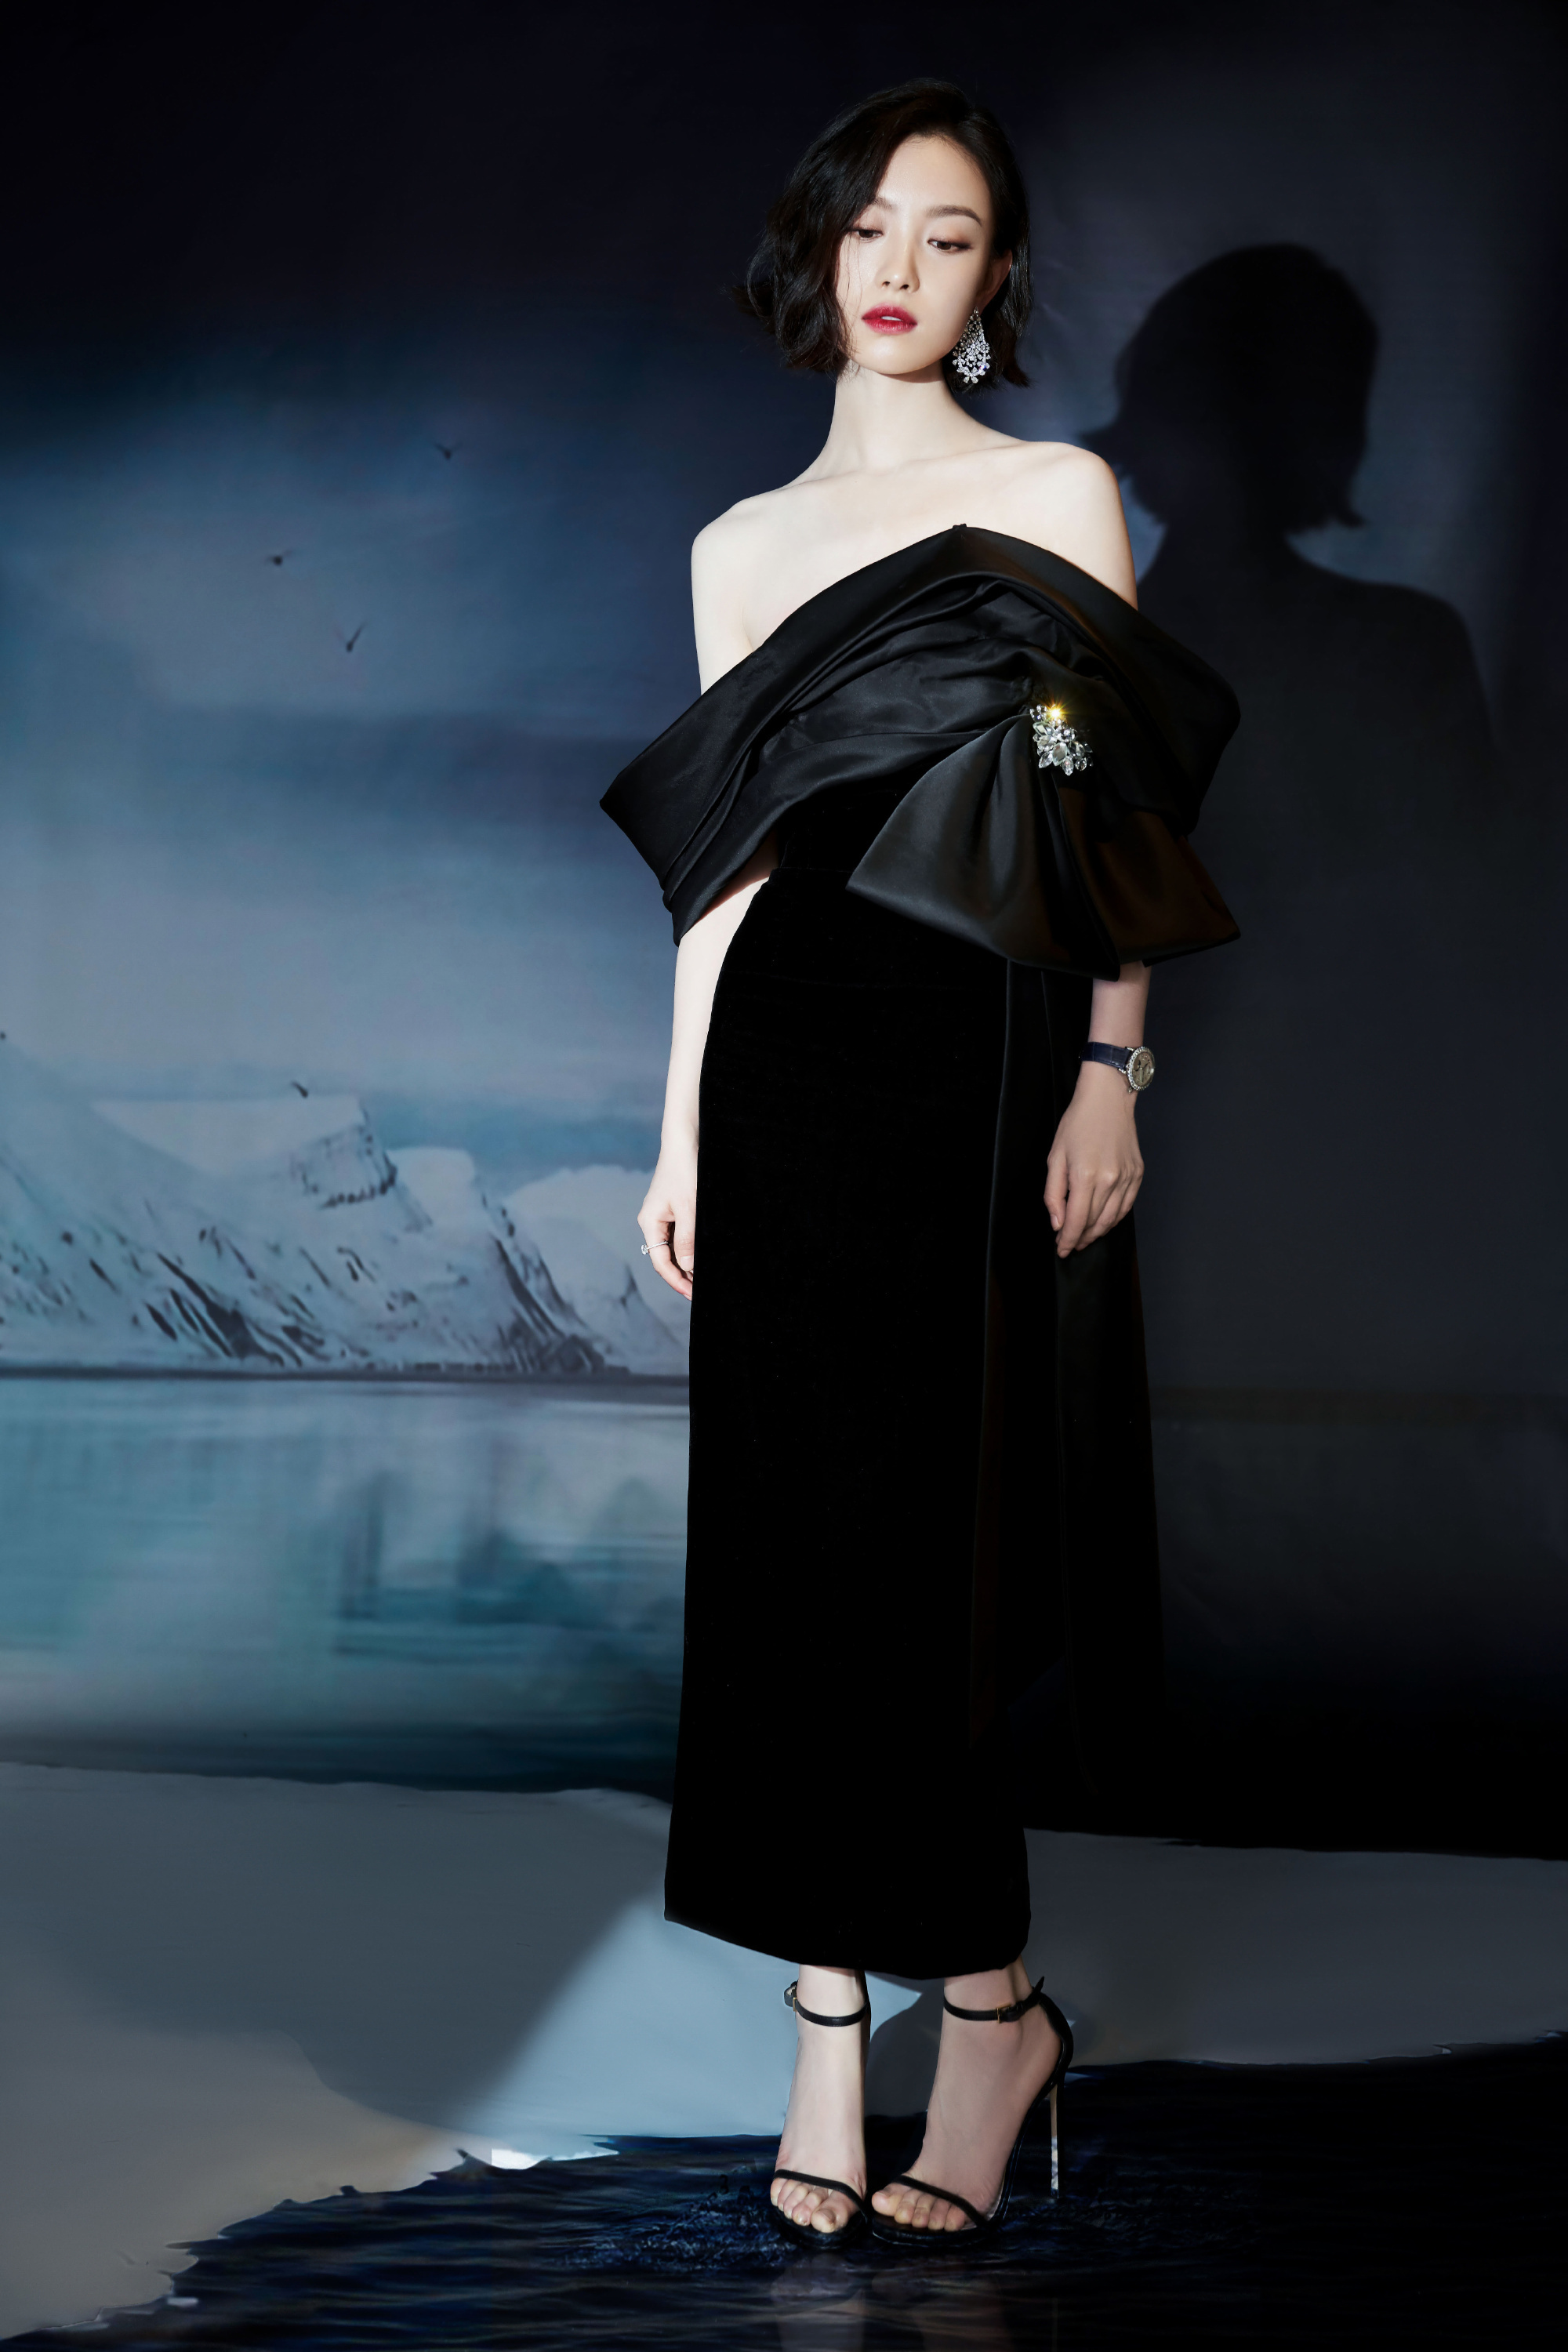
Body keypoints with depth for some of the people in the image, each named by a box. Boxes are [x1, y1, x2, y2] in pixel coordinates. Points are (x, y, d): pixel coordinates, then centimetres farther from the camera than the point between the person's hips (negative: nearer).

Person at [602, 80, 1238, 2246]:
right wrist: (681, 1132, 9)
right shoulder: (745, 544, 15)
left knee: (936, 1540, -2)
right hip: (791, 1072, 3)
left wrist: (1112, 1079, -9)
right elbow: (726, 864, 13)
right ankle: (831, 2023, 12)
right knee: (798, 1539, 3)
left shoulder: (1060, 495, 5)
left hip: (980, 1079, -3)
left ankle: (989, 2005, 15)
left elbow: (1119, 818, 1)